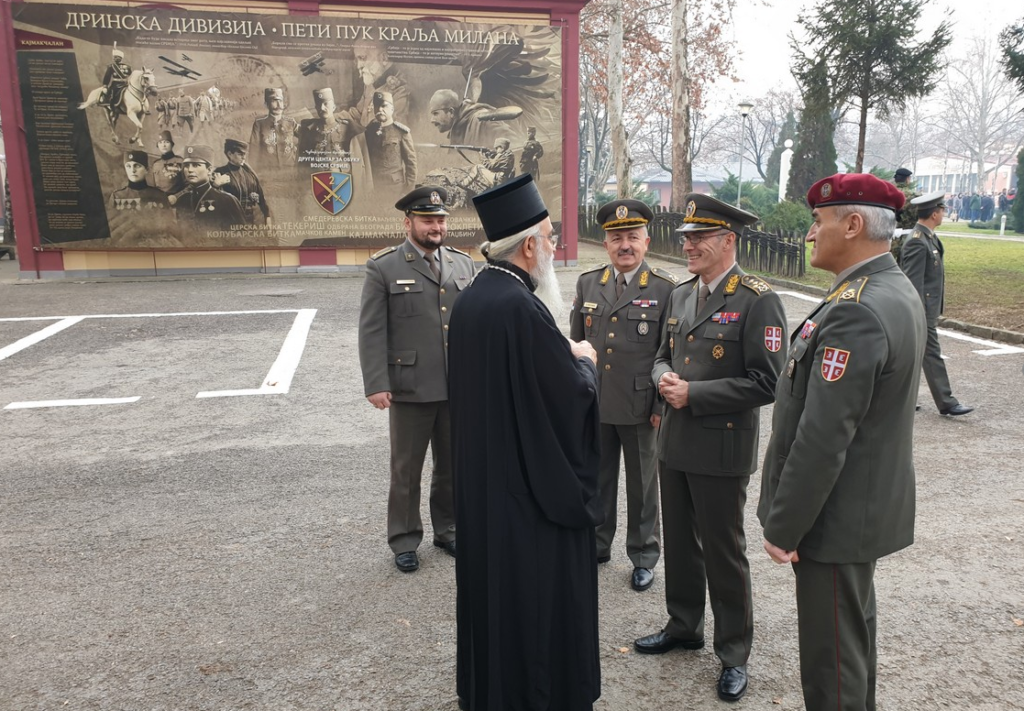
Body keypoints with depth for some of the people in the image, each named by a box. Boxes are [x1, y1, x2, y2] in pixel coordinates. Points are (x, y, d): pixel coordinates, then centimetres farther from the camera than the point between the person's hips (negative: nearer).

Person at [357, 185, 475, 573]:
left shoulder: (463, 264, 8)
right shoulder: (383, 268, -4)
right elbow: (371, 331, -6)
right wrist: (376, 384, -12)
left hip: (459, 388, 4)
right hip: (410, 389, -3)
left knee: (453, 466, 15)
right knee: (406, 470, 9)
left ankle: (447, 530, 34)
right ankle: (404, 541, 25)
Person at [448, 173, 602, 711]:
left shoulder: (469, 300, 2)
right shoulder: (522, 307, -25)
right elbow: (574, 394, -20)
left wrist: (565, 357, 11)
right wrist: (585, 361, 0)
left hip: (483, 476, 9)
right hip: (534, 483, -9)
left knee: (492, 577, 22)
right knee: (539, 591, 8)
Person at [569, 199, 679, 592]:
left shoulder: (666, 289, -6)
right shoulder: (587, 283, 6)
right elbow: (575, 343, 10)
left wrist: (662, 405, -8)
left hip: (640, 407, -3)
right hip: (594, 404, 3)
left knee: (642, 485, 11)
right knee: (597, 479, 16)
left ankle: (644, 557, 28)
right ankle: (597, 545, 35)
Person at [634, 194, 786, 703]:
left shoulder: (757, 301, -13)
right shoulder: (681, 295, 10)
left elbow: (765, 383, -18)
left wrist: (693, 394, -20)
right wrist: (664, 378, -6)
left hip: (721, 451, -7)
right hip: (674, 445, 7)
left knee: (723, 553, 6)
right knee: (679, 543, 19)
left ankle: (734, 653, 25)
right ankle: (683, 627, 39)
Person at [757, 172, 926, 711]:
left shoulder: (856, 313, -27)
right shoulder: (895, 290, 6)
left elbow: (822, 438, -27)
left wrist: (783, 527, -17)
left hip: (835, 518, -10)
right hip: (869, 503, 10)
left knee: (830, 663, 5)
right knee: (854, 634, 26)